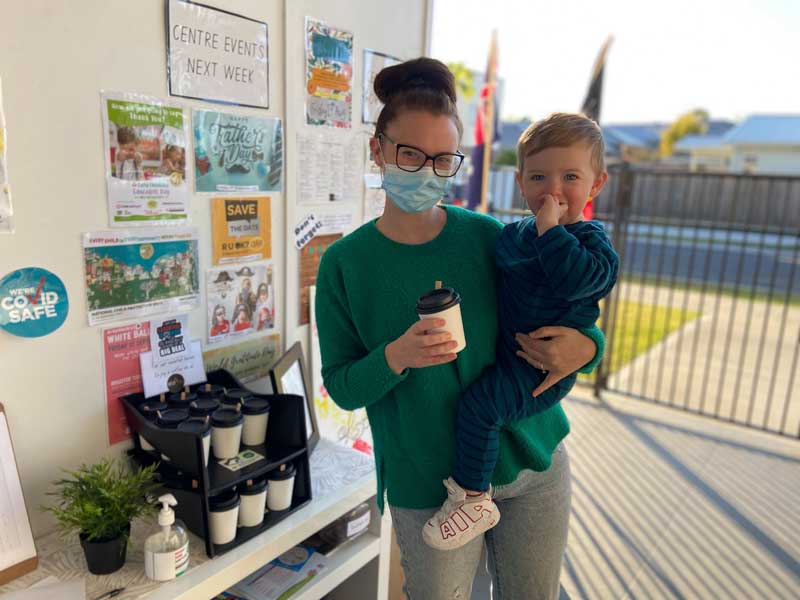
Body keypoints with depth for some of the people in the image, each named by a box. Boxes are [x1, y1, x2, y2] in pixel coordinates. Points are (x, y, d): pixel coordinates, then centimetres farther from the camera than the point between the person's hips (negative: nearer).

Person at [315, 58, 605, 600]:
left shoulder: (488, 237, -7)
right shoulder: (345, 264, -9)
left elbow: (556, 319, 5)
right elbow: (342, 387, -7)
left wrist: (585, 346, -17)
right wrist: (395, 357, -26)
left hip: (534, 466, 3)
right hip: (427, 488, -2)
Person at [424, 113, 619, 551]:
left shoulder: (591, 240, -12)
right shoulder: (512, 233, 8)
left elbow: (573, 280, -35)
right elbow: (492, 281, 24)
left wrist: (551, 228, -29)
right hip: (506, 351, 9)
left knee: (480, 402, -25)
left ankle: (473, 498, -5)